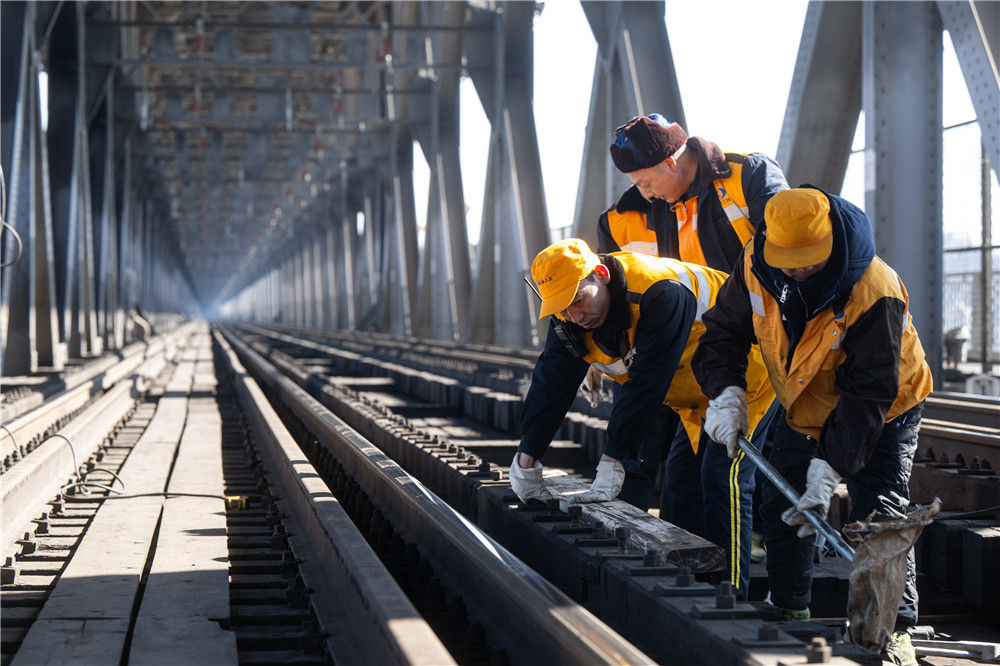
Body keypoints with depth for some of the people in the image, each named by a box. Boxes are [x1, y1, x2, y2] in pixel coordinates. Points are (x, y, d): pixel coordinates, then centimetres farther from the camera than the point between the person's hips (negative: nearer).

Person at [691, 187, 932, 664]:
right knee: (784, 510, 8)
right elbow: (723, 331, -7)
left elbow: (869, 391, -36)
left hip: (884, 413, -5)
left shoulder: (874, 293, -37)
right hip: (804, 411, 6)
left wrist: (829, 468, -42)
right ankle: (788, 613, 26)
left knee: (878, 516, -17)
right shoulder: (756, 268, -21)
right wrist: (726, 391, -27)